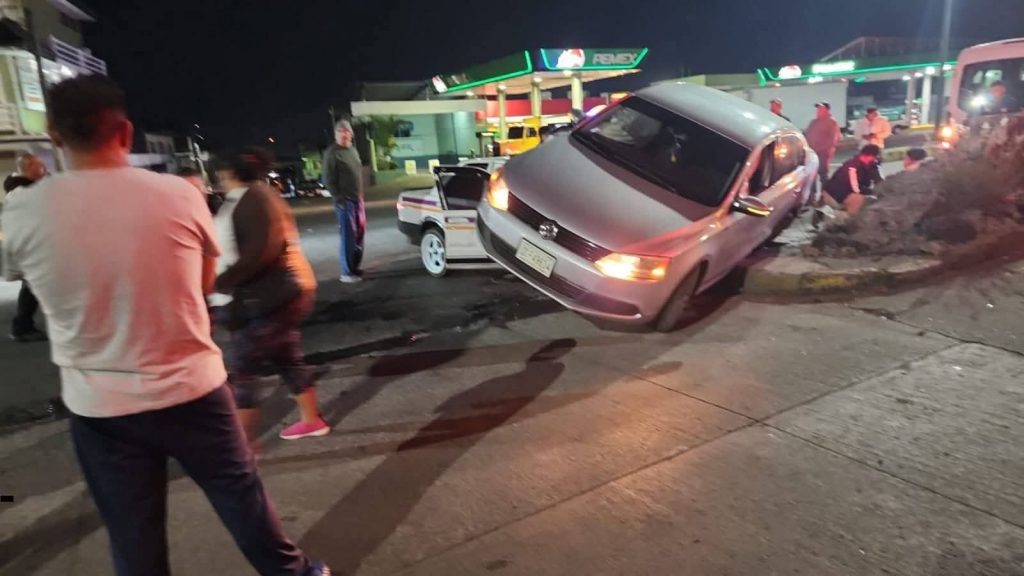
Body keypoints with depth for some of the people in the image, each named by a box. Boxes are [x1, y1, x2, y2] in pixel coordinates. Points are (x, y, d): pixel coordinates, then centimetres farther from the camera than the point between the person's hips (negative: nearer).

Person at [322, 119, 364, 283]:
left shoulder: (353, 150, 15)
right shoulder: (332, 153, -8)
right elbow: (328, 180, -11)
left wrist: (360, 195, 15)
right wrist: (339, 198, -15)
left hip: (357, 199, 8)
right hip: (344, 200, -8)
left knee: (358, 235, 10)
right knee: (348, 236, -9)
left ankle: (354, 268, 21)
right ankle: (347, 272, -4)